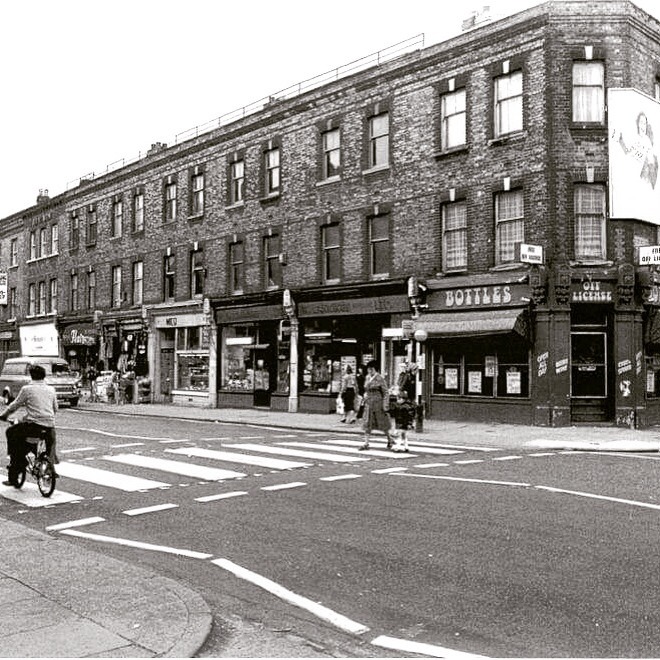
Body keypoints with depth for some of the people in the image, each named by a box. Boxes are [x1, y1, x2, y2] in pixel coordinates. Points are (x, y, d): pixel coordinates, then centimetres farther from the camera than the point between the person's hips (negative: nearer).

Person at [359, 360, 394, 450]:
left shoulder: (380, 379, -10)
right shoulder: (367, 378, 8)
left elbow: (386, 393, -8)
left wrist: (384, 404, -12)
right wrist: (365, 396, 15)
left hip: (378, 402, -5)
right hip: (368, 403, 5)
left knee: (382, 423, 6)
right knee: (367, 424, -1)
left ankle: (390, 440, 25)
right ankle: (366, 443, -1)